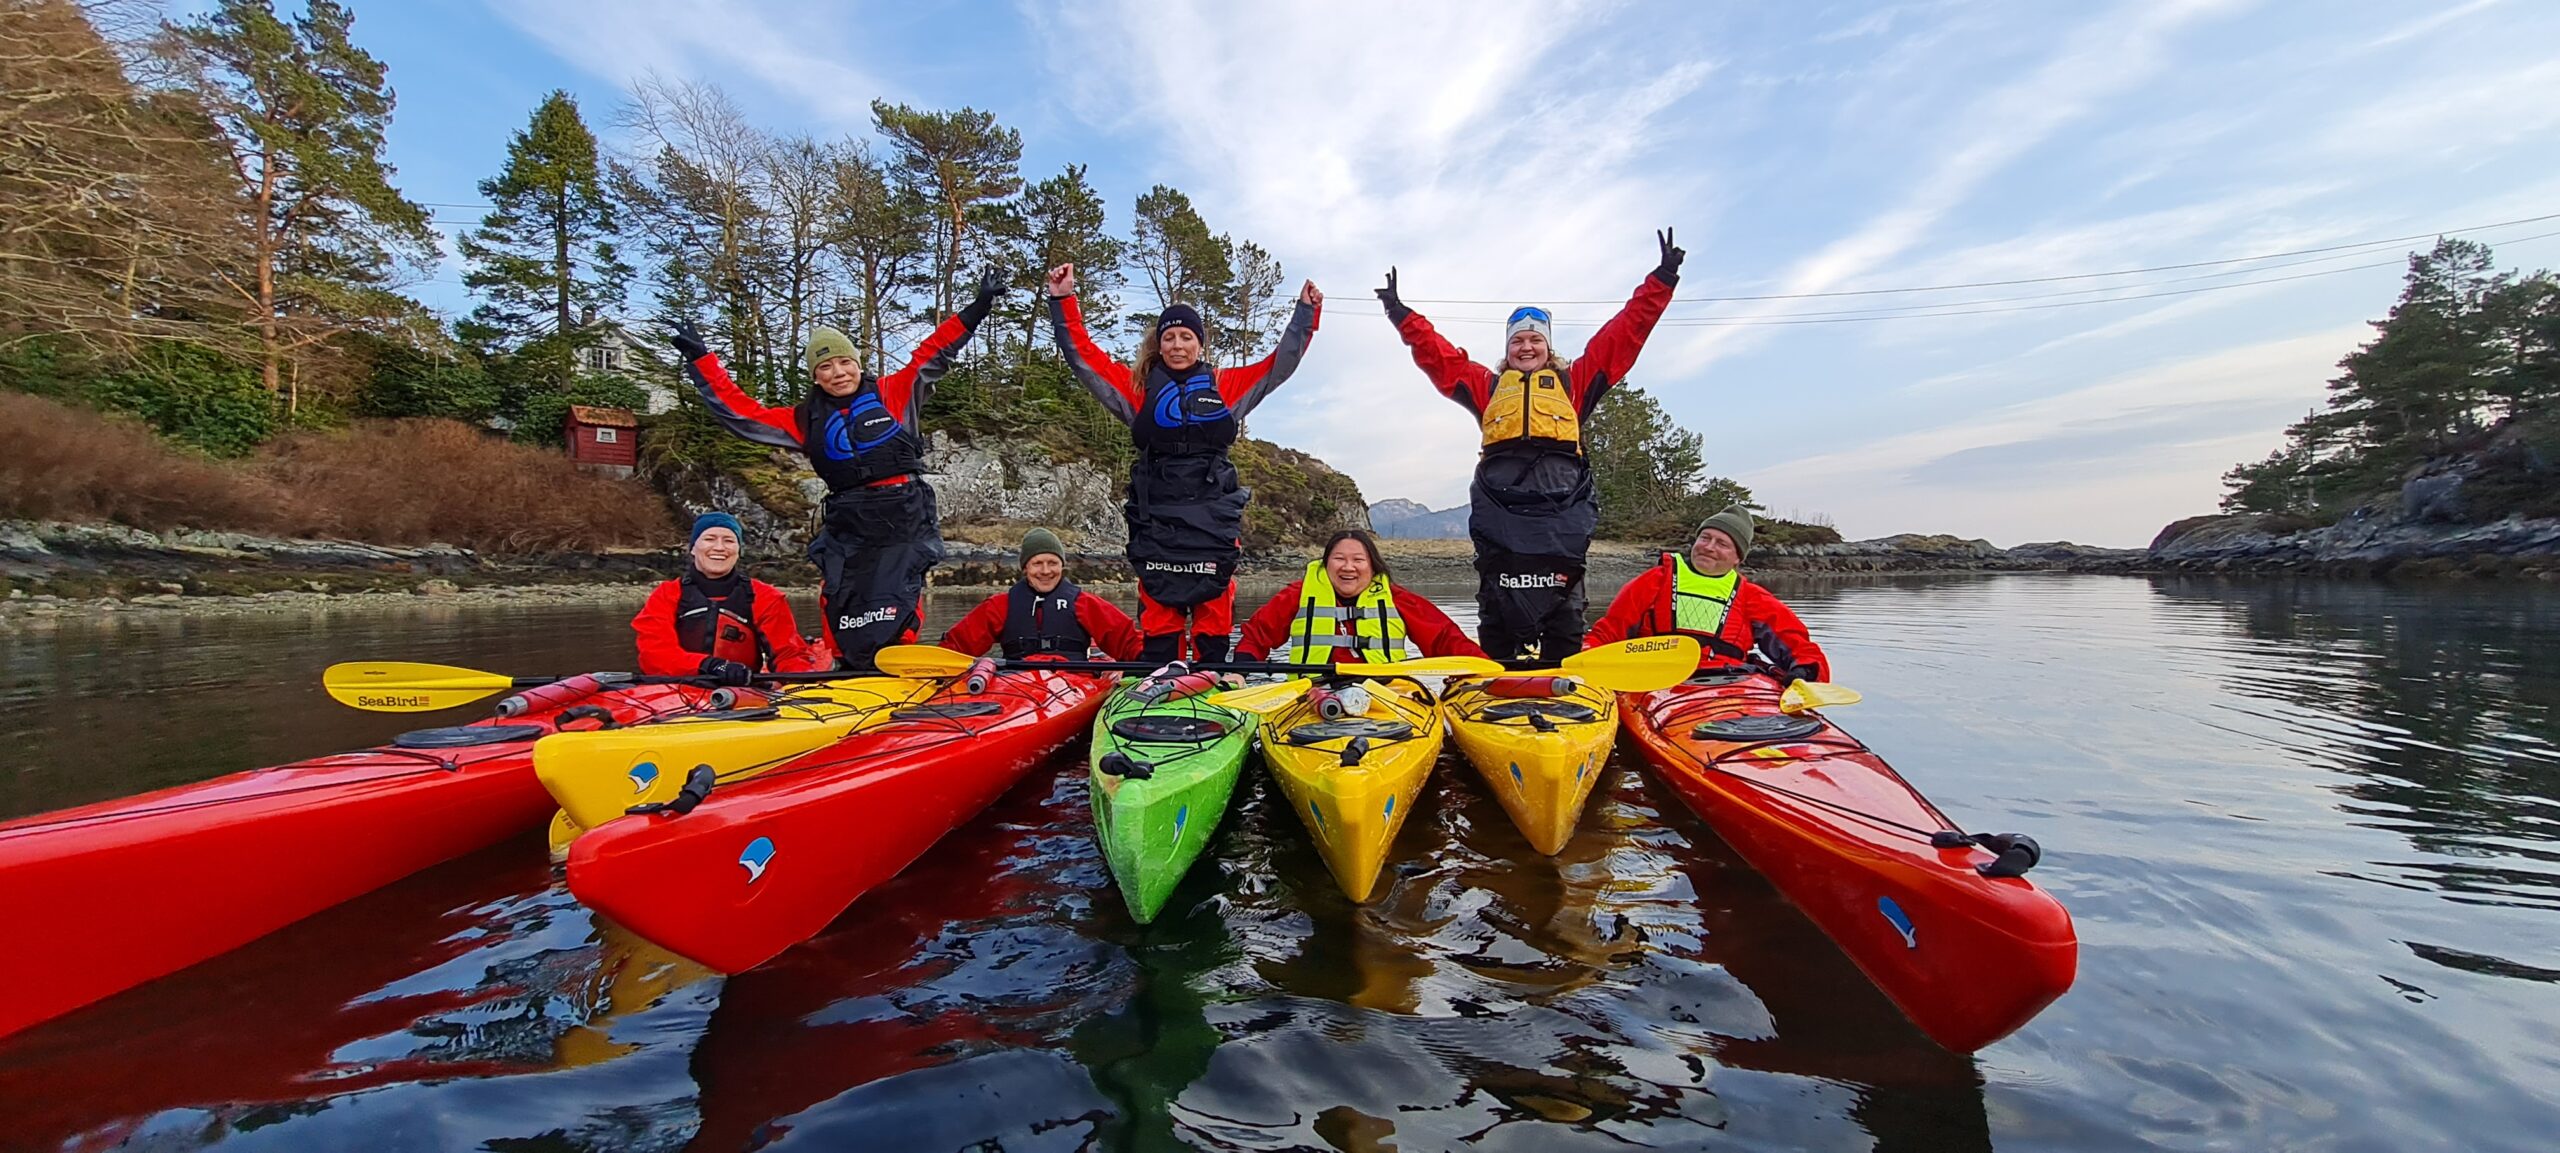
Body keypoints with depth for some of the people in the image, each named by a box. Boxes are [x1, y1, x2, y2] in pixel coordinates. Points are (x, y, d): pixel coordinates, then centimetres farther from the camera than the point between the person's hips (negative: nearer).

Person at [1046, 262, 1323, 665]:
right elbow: (1083, 355, 12)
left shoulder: (1226, 386, 13)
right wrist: (1063, 300, 7)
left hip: (1213, 520, 0)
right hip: (1156, 521, 0)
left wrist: (1307, 312, 12)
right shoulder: (1139, 387, 13)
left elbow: (1282, 362, 15)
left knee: (1214, 616, 1)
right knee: (1158, 618, 2)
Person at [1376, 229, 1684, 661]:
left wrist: (1661, 280, 19)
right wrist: (1402, 314, 23)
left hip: (1561, 508, 0)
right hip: (1499, 508, 1)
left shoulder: (1573, 382, 24)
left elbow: (1625, 332, 22)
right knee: (1497, 611, -3)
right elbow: (1436, 354, 25)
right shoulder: (1489, 386, 27)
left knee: (1563, 612, -3)